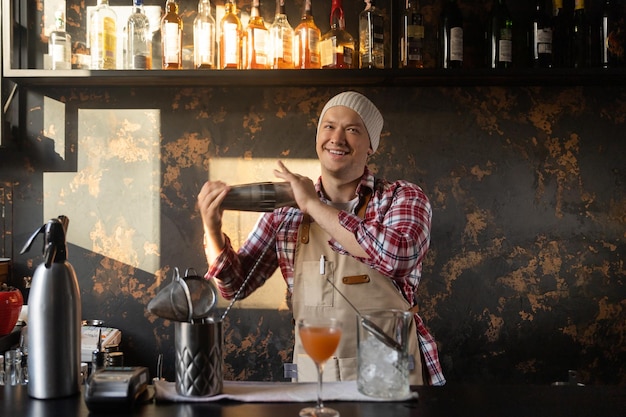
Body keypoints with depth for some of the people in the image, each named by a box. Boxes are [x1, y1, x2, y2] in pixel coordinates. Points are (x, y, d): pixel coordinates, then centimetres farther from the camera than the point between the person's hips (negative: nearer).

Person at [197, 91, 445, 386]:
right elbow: (236, 284, 10)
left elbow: (400, 256, -21)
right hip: (312, 375, 2)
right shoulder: (285, 214, 6)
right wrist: (212, 229, -9)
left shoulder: (403, 197, -1)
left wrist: (314, 206, -15)